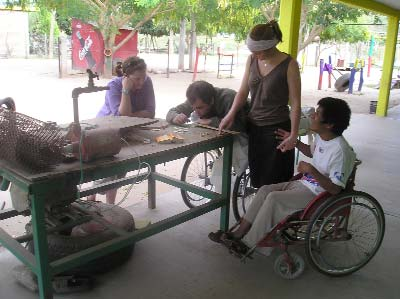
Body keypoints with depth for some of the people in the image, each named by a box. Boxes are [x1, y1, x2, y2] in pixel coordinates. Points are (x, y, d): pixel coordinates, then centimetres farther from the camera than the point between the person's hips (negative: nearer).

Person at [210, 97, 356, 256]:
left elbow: (335, 189, -25)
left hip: (318, 194, -9)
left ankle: (250, 244, -9)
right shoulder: (321, 136, 0)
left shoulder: (340, 150, -26)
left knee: (274, 199, -22)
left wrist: (311, 170, -33)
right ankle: (239, 233, -2)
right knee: (265, 190, -4)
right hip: (305, 183, 9)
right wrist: (294, 141, 8)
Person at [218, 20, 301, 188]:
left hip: (277, 129, -5)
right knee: (256, 180, 13)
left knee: (275, 183, 1)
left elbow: (295, 102, -11)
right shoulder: (252, 60, 4)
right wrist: (231, 115, -7)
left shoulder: (289, 65, -11)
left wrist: (293, 135, -16)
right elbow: (243, 91, 7)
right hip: (254, 127, 5)